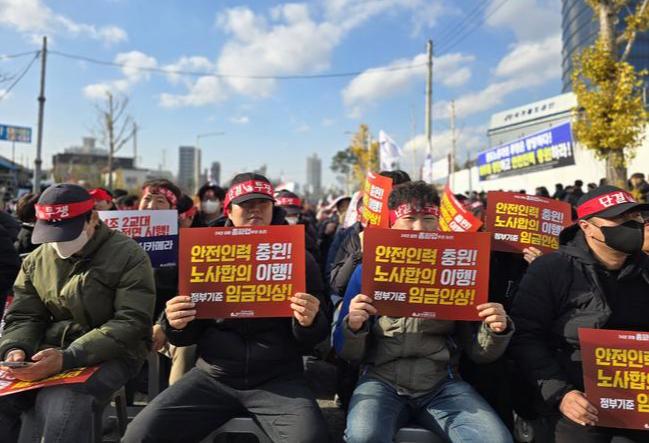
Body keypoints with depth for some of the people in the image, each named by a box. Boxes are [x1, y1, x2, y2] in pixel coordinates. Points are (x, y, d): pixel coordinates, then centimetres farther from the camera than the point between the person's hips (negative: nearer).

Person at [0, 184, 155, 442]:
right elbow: (23, 317, 14)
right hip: (49, 351, 5)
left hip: (111, 355, -5)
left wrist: (68, 358, -26)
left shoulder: (128, 256, -9)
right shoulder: (36, 260, 11)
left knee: (58, 405, -32)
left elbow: (131, 323, -16)